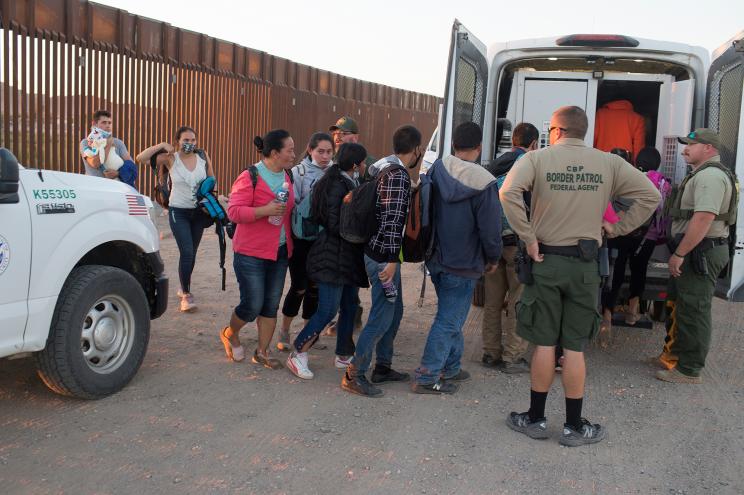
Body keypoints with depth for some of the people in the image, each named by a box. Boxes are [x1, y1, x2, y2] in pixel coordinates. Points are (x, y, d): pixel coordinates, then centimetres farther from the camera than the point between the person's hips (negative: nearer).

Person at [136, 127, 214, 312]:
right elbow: (141, 158, -14)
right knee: (186, 252, -14)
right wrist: (161, 146, -17)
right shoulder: (171, 159, -7)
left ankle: (183, 288, 33)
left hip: (199, 211, 4)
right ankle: (186, 295, -3)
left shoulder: (203, 157, 0)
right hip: (179, 212, -3)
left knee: (191, 253, 13)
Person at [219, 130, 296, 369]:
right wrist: (265, 210, -24)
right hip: (251, 252, -6)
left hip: (280, 251, 7)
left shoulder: (287, 177, 9)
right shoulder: (250, 177, -13)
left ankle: (262, 352, 22)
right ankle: (230, 334, 27)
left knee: (271, 306, 9)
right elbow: (233, 211, -16)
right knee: (252, 305, -3)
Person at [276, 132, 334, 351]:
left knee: (315, 286, 12)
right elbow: (291, 205, -10)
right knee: (299, 287, 0)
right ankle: (284, 331, 19)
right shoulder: (298, 172, -7)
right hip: (301, 240, -4)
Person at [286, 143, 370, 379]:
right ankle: (297, 355, 3)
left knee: (350, 307, 12)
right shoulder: (337, 186, -16)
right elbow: (335, 225, -19)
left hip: (348, 257, 10)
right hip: (333, 257, -10)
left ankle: (343, 355, 24)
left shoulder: (350, 183, 14)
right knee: (328, 310, -9)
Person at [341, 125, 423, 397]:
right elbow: (393, 219, -24)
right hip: (383, 255, -10)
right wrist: (392, 259, -25)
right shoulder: (397, 175, -18)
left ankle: (383, 367, 29)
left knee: (394, 311, 19)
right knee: (382, 317, -4)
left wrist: (413, 175, 17)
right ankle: (354, 375, 4)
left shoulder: (386, 168, 13)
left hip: (380, 253, 10)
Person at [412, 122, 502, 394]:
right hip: (463, 264, -7)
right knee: (449, 321, 2)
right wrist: (493, 258, 3)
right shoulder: (484, 183, -18)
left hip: (436, 258, 7)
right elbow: (490, 229, -15)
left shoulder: (436, 170, -1)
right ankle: (428, 377, 7)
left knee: (450, 317, 21)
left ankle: (451, 367, 33)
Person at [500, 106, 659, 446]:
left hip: (545, 260, -1)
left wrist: (527, 236, -14)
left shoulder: (537, 158, -4)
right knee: (574, 347, 8)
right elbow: (650, 195, 1)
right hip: (585, 264, 1)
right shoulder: (609, 163, 2)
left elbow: (508, 192, -20)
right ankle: (574, 427, 17)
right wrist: (617, 229, 5)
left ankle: (536, 419, 19)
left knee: (544, 344, 8)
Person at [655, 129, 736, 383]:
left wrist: (679, 254, -24)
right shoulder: (703, 174, 19)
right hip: (696, 251, 11)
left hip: (701, 251, -11)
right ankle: (675, 354, 33)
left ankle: (689, 370, 3)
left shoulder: (710, 175, -17)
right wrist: (680, 252, 20)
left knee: (693, 310, -5)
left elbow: (703, 219, -27)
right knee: (678, 304, 19)